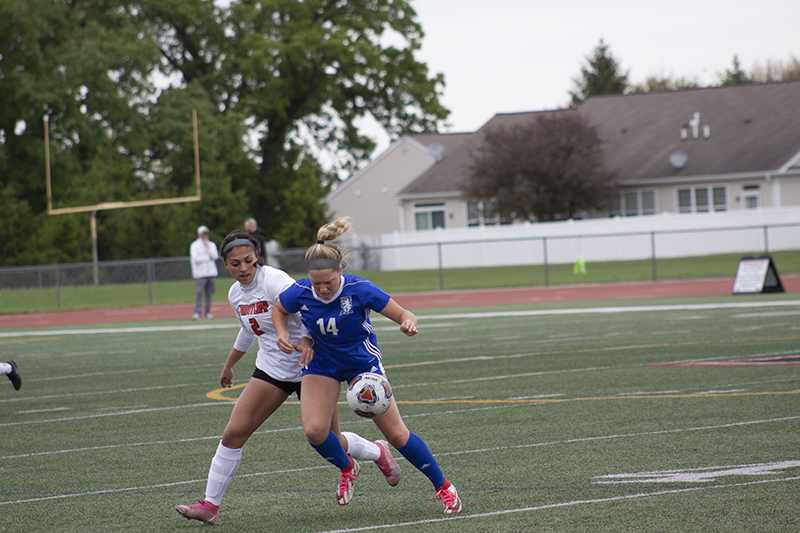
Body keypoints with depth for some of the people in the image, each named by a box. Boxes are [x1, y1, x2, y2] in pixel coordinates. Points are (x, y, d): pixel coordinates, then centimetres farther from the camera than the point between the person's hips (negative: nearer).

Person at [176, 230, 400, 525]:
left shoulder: (274, 280, -19)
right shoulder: (236, 294, 4)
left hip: (309, 368, -6)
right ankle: (210, 505, -1)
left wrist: (305, 345, -46)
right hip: (271, 370, 6)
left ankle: (378, 452, 32)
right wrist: (229, 365, 36)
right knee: (233, 433, -8)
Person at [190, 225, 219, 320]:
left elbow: (215, 256, 1)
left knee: (209, 292, 4)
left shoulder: (212, 245, 16)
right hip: (200, 273, -4)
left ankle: (208, 312, 9)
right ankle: (197, 312, -14)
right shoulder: (195, 245, 3)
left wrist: (208, 246, -4)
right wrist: (208, 258, -3)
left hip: (211, 272, 4)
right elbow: (195, 259, -9)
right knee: (199, 292, -12)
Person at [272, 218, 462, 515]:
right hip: (321, 364, 2)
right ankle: (347, 468, 15)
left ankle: (443, 487, 12)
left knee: (395, 433, -5)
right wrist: (283, 334, -16)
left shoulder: (360, 289, -28)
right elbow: (279, 310, 4)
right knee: (314, 430, -18)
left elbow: (403, 315, -18)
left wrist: (408, 324, -42)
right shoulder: (300, 293, -21)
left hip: (362, 361, -2)